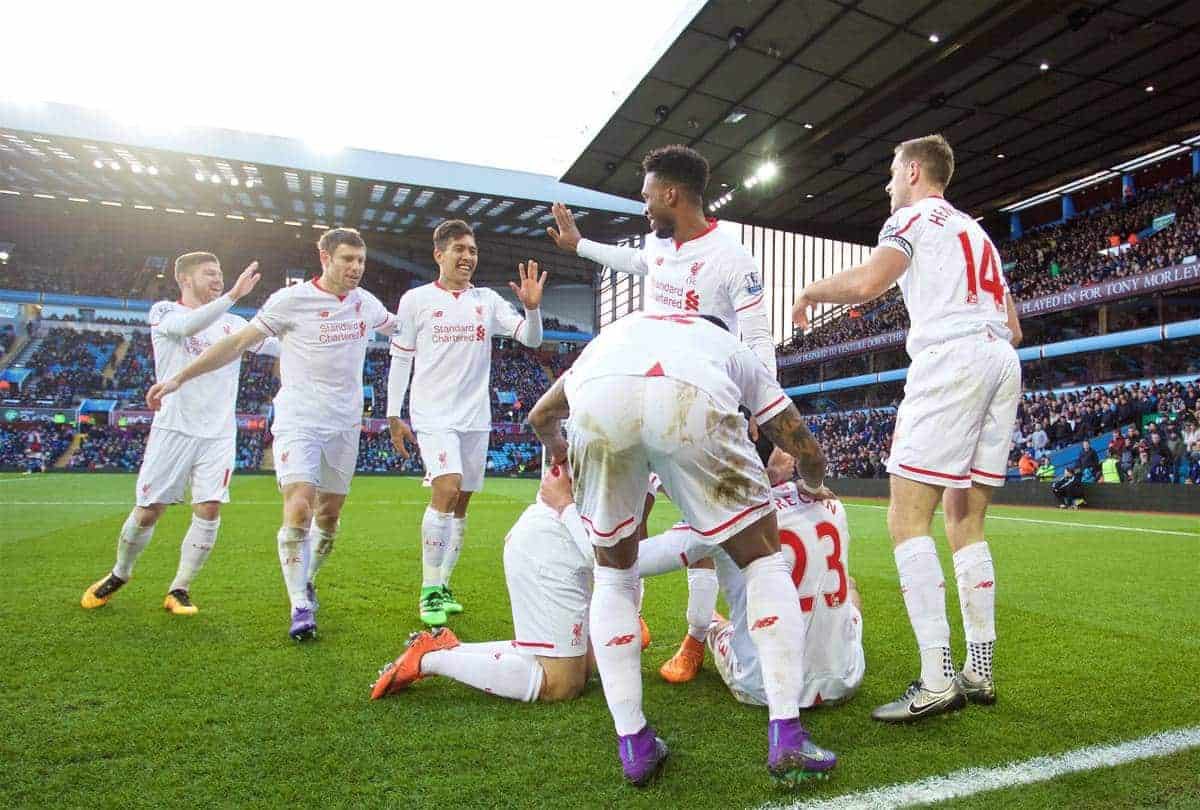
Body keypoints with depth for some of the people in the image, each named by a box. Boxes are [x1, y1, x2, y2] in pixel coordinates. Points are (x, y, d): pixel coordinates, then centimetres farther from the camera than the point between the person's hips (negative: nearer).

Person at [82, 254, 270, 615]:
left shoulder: (232, 323, 12)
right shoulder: (163, 312, 0)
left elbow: (281, 345, 11)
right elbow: (187, 326, -24)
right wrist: (233, 295, -35)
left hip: (219, 433, 3)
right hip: (173, 429, -2)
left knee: (208, 510, -7)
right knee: (148, 510, 4)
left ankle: (179, 590, 9)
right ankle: (119, 574, 32)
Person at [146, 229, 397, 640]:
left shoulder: (367, 303, 5)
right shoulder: (292, 299, -8)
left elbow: (401, 328, 26)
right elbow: (238, 342, -6)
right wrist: (178, 378, -7)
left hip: (345, 423, 5)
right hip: (298, 418, -4)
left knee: (329, 514, 11)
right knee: (298, 509, -18)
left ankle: (306, 581, 34)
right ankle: (300, 606, -5)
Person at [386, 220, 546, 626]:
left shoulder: (487, 300, 8)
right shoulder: (416, 299, 1)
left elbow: (532, 339, 3)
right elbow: (400, 360, 4)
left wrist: (533, 307, -17)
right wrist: (393, 416, 1)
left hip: (476, 417, 4)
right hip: (434, 415, -4)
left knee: (461, 501, 7)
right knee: (447, 488, -22)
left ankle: (442, 587, 21)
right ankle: (430, 591, -10)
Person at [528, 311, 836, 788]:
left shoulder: (617, 331, 46)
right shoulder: (734, 350, 40)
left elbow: (540, 417, 49)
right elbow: (809, 453, 37)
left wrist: (557, 451, 72)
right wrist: (812, 487, 61)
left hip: (597, 397, 2)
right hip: (690, 399, -1)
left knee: (614, 574, 24)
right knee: (765, 562, 21)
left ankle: (634, 746, 24)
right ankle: (786, 739, 16)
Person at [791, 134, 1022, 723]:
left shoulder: (915, 216, 5)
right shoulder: (976, 231, 30)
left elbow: (868, 281, -15)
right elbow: (1013, 328, 26)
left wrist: (810, 291, 1)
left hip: (951, 358, -9)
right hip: (1002, 362, 9)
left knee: (906, 519, -9)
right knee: (965, 522, 11)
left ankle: (936, 681, -13)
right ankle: (979, 672, 13)